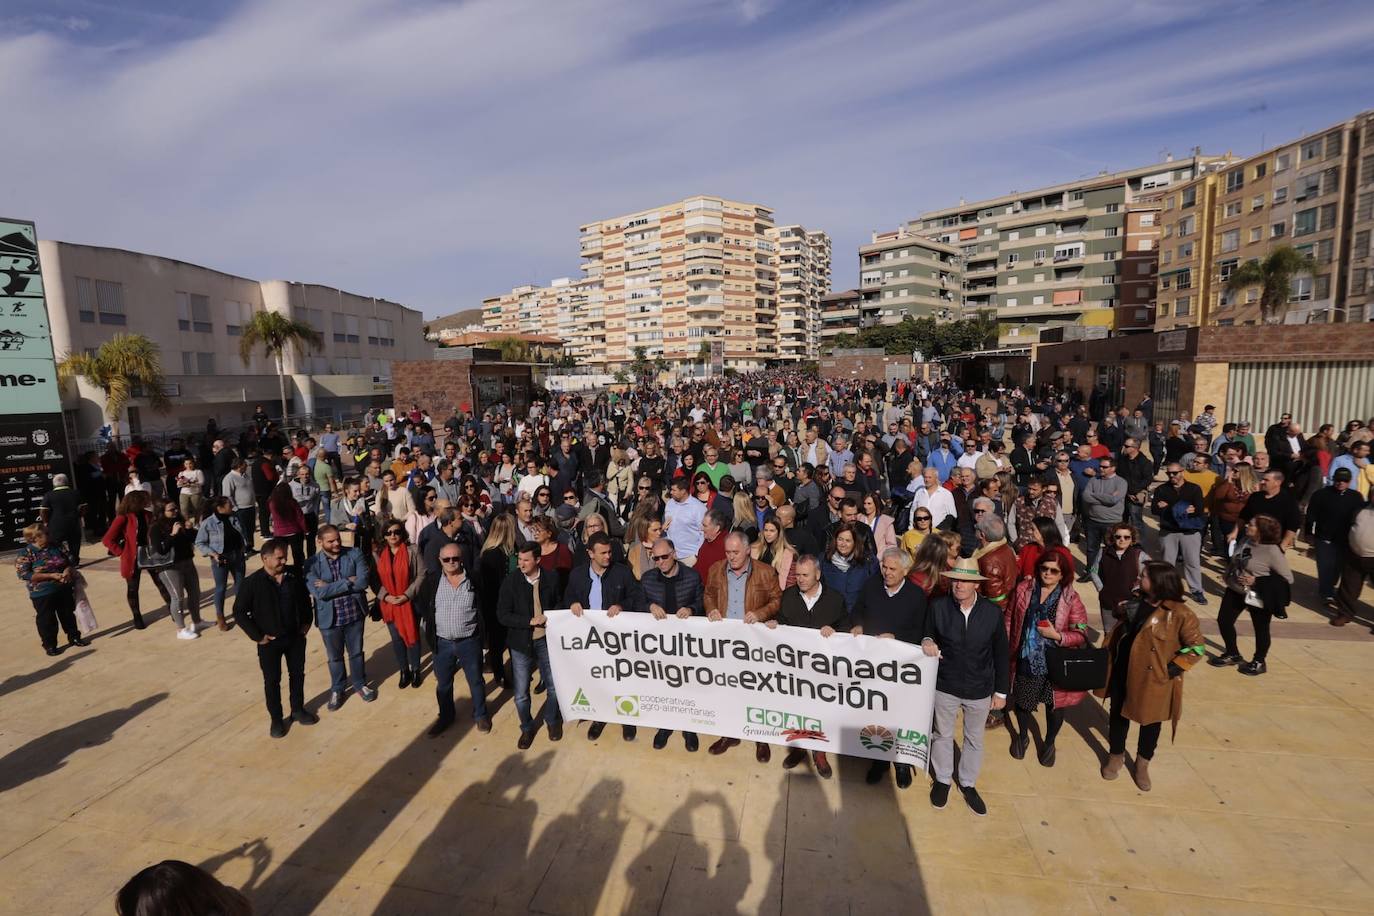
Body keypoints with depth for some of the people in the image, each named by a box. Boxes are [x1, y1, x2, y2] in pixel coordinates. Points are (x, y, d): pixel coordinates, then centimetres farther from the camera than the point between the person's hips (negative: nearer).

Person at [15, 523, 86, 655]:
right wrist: (51, 576, -21)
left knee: (68, 615, 15)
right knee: (47, 620, 6)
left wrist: (68, 570, -12)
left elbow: (69, 562, 10)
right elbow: (24, 574, -14)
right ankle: (50, 645, 19)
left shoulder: (56, 546, 3)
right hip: (42, 593, -4)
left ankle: (74, 637, 29)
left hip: (64, 589, 4)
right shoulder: (25, 553, -9)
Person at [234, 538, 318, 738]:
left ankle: (298, 709, 35)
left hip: (295, 637, 3)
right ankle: (276, 719, 26)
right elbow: (239, 611, -11)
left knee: (297, 674, 16)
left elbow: (305, 599, 10)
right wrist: (257, 636, -12)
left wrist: (307, 621, 5)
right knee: (272, 680, 10)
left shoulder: (294, 575, -6)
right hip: (270, 642, -3)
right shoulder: (252, 583, -17)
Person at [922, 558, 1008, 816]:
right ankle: (942, 780, 42)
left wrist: (1001, 691, 2)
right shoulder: (938, 607, -16)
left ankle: (968, 783, 43)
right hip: (945, 686, -1)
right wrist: (927, 642, -26)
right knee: (942, 735, 18)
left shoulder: (993, 612, -13)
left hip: (980, 689, 1)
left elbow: (1000, 654, -3)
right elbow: (928, 635, -1)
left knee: (975, 739, 20)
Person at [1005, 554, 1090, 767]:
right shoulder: (1023, 589, -6)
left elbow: (1081, 635, -9)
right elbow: (1009, 619, 2)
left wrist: (1057, 635, -24)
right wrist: (1006, 648, 1)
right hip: (1025, 660, 1)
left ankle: (1049, 743, 44)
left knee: (1055, 705, 17)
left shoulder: (1071, 599, -11)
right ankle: (1022, 736, 46)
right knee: (1022, 700, 17)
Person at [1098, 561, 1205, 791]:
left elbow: (1196, 647, -14)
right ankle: (1116, 756, 38)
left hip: (1153, 679, -4)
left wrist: (1172, 669, -15)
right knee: (1118, 715, 17)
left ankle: (1143, 763, 39)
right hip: (1122, 673, 5)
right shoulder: (1136, 602, -1)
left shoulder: (1180, 614, -19)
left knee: (1150, 721, 16)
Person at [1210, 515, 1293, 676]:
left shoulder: (1272, 551, -24)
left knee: (1261, 629, 14)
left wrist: (1256, 581, -25)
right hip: (1235, 591, 7)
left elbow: (1288, 578, -21)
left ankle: (1259, 662, 34)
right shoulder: (1246, 540, -5)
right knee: (1223, 621, 13)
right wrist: (1229, 574, 3)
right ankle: (1232, 655, 33)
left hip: (1258, 598, -7)